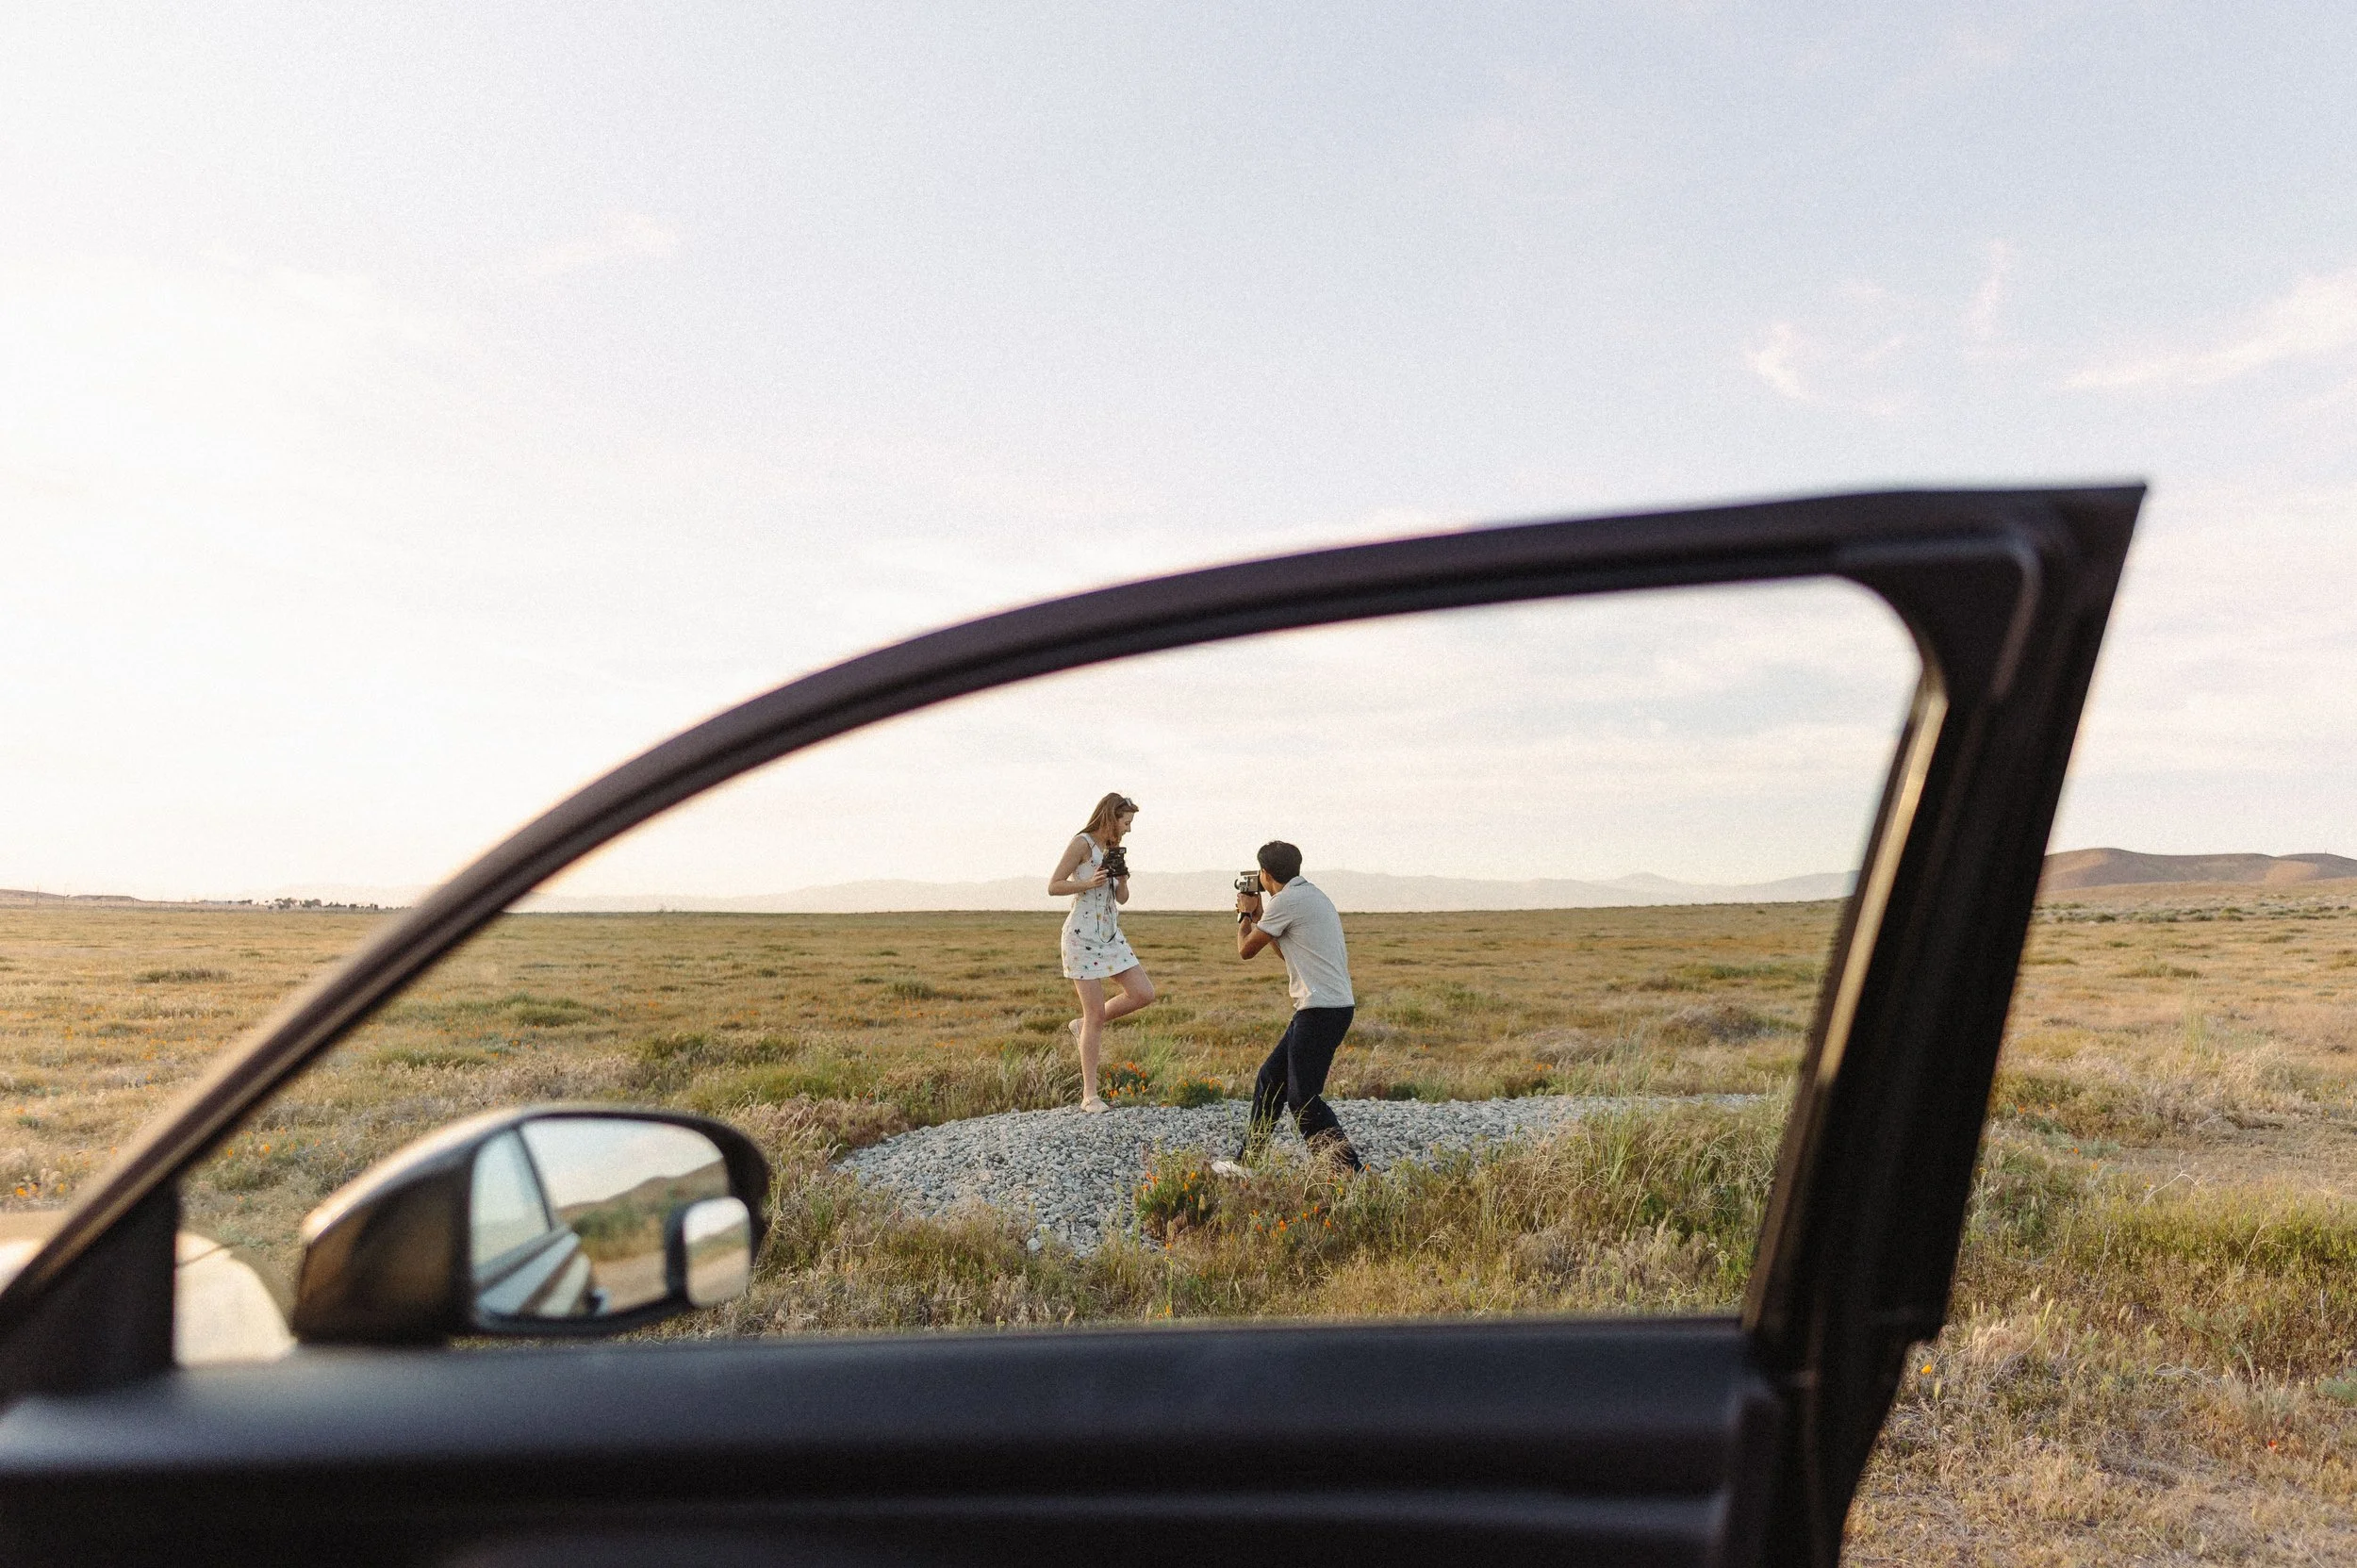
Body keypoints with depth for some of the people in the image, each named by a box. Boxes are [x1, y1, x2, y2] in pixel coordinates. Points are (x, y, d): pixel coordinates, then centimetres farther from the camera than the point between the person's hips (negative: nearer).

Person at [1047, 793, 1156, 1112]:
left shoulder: (1113, 848, 15)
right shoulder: (1082, 843, -8)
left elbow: (1122, 898, 17)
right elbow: (1053, 886, -11)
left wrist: (1122, 878, -2)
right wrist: (1089, 883, -22)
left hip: (1111, 935, 8)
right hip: (1083, 936, -8)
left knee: (1143, 993, -2)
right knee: (1096, 1014, -8)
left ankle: (1082, 1025, 18)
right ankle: (1089, 1095, -1)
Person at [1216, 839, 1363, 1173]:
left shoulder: (1286, 901, -12)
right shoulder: (1311, 894, 19)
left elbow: (1245, 949, -3)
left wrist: (1245, 914, 15)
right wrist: (1258, 917, 26)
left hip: (1322, 1010, -10)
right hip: (1331, 1006, 10)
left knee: (1303, 1099, -7)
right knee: (1270, 1080, 16)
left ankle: (1351, 1172, -8)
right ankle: (1245, 1162, 25)